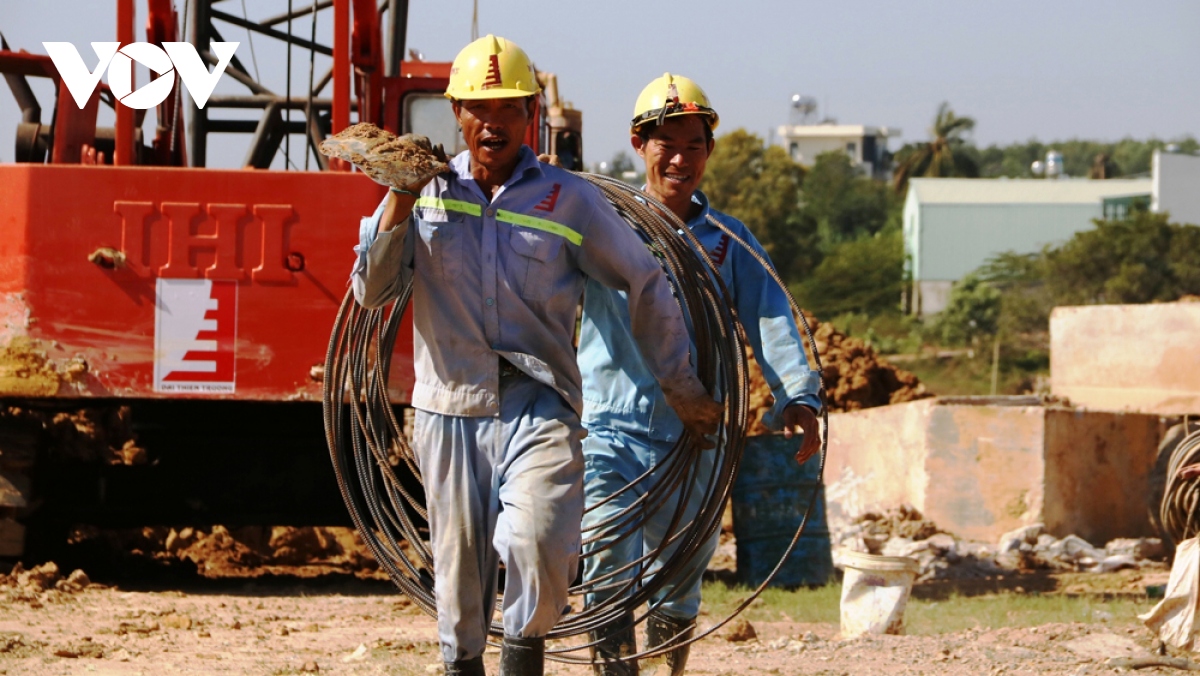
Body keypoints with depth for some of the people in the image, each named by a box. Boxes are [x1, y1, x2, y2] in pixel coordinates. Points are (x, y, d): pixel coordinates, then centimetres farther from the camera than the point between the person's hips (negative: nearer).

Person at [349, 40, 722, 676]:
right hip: (448, 408, 2)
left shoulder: (568, 200, 3)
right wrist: (401, 205, -10)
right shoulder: (425, 190, 8)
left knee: (538, 539, -25)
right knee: (458, 563, 6)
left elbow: (645, 284, 11)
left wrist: (680, 386, 12)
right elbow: (370, 291, 2)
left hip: (537, 406, -2)